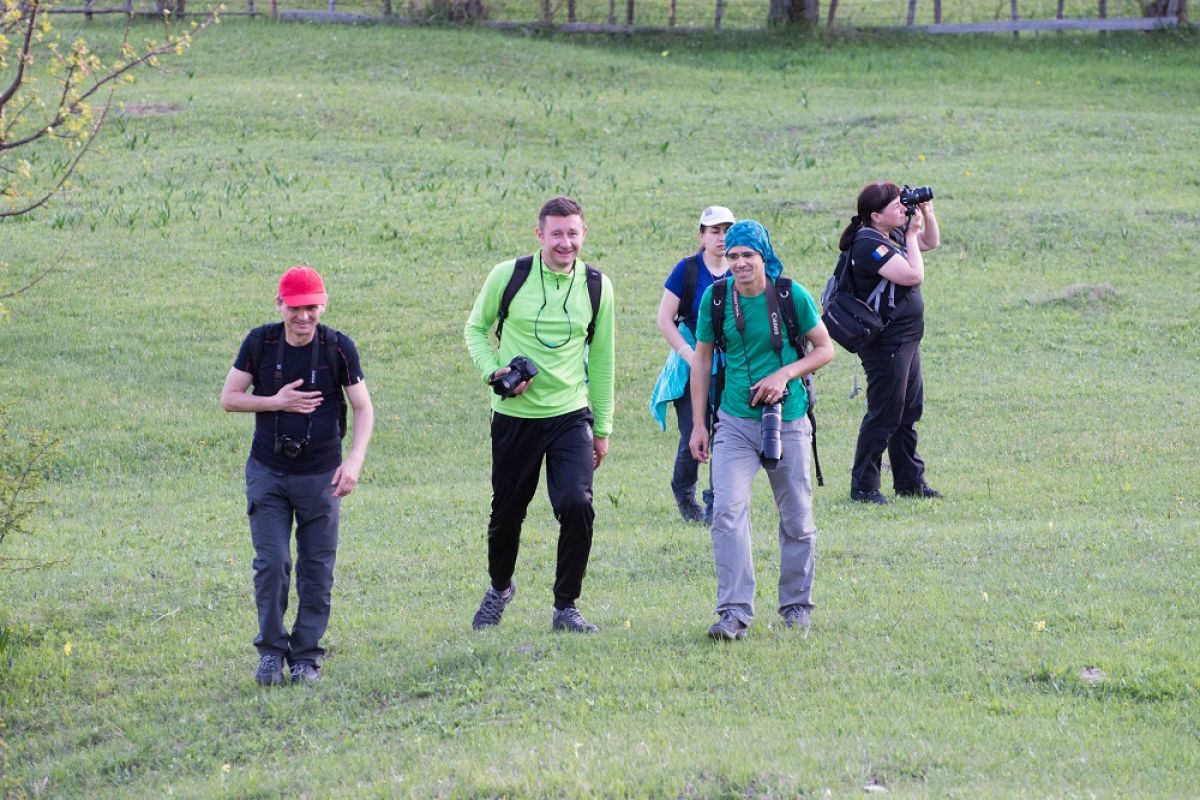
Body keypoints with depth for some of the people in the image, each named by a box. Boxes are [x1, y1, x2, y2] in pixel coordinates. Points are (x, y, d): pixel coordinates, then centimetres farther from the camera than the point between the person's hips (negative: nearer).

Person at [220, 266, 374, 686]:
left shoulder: (338, 347, -7)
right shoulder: (260, 342, -5)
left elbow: (363, 407, -2)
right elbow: (228, 398, 1)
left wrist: (355, 460, -15)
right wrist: (277, 402, -14)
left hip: (320, 475, 0)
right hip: (268, 473, 0)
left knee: (317, 569, 3)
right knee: (271, 563, -7)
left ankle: (306, 655, 14)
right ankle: (271, 651, 6)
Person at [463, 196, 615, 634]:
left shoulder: (597, 287, 0)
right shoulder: (508, 276, -7)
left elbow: (600, 359, 9)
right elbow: (475, 328, 7)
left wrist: (603, 427, 11)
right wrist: (492, 370, -12)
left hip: (571, 415, 0)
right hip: (514, 416, 0)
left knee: (577, 505, -17)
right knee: (507, 511, 10)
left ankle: (566, 607, -1)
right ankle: (499, 589, 40)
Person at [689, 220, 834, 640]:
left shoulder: (792, 295, -7)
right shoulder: (716, 297, -3)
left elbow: (825, 349, 2)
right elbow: (702, 359, 7)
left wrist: (784, 374, -15)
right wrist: (699, 423, 5)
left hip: (788, 421, 0)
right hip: (735, 423, 0)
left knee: (796, 520, 8)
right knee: (727, 511, -16)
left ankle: (796, 604, 26)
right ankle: (735, 612, -16)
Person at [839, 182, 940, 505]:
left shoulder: (894, 235, 9)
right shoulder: (868, 244, -20)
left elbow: (931, 243, 25)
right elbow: (914, 275, -26)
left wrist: (927, 214, 8)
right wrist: (912, 234, -15)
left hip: (906, 340, 10)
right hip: (886, 343, -10)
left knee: (908, 414, 17)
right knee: (883, 417, -6)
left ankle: (910, 481, 27)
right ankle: (863, 487, 1)